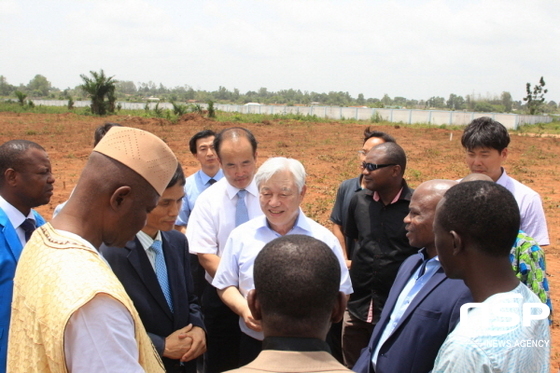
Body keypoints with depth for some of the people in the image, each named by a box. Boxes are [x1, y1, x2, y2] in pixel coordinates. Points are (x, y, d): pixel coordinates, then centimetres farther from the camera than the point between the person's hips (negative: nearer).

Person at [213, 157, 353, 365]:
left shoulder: (324, 239, -4)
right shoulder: (241, 236, 0)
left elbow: (340, 294, -1)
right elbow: (226, 286, 7)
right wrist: (244, 310, -13)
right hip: (253, 346, 1)